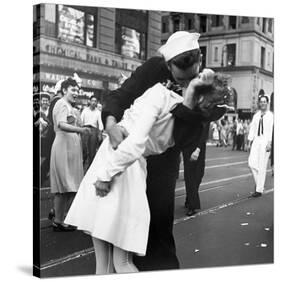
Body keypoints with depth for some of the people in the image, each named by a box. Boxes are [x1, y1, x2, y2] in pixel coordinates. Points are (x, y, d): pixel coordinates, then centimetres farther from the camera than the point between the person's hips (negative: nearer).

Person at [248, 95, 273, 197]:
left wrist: (269, 143, -17)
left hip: (265, 141, -5)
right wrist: (250, 140, 8)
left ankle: (259, 190, 4)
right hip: (256, 140, 5)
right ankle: (259, 184, 17)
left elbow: (272, 129, -9)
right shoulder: (256, 115, 14)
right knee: (251, 163, -3)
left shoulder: (271, 115, -2)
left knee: (262, 166, -4)